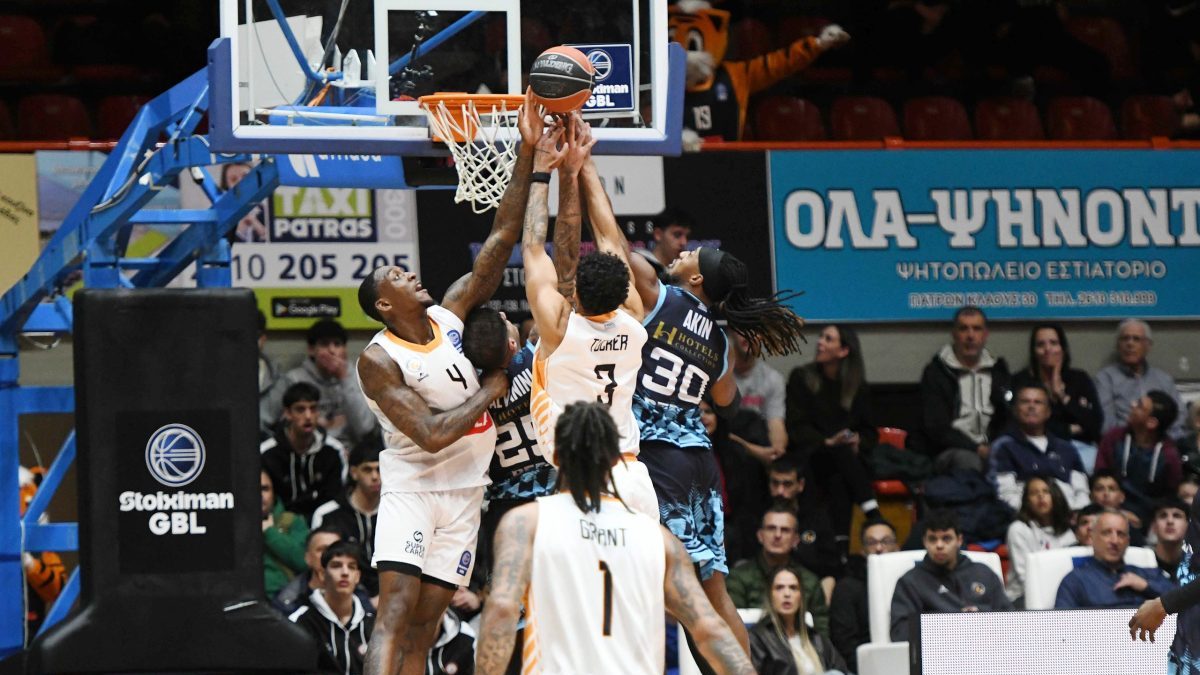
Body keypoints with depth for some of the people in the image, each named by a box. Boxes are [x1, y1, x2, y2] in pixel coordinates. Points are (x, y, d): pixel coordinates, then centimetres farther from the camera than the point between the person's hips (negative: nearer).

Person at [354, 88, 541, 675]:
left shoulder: (450, 316, 1)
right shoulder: (378, 361, -16)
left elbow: (501, 240, -1)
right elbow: (433, 434, -24)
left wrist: (527, 152, -8)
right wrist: (491, 391, -13)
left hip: (464, 493, 6)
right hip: (411, 489, -6)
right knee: (395, 615, -19)